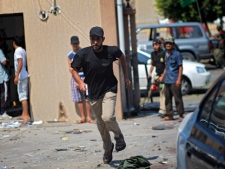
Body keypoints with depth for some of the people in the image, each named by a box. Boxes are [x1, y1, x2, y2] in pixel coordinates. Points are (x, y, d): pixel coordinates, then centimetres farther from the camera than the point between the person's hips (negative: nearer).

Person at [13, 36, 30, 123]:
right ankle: (24, 114, 23)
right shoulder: (23, 50, 14)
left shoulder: (18, 51, -12)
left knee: (23, 96, -10)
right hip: (24, 76, 9)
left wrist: (16, 76, -26)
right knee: (23, 95, 16)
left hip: (21, 76, -9)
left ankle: (26, 115, -13)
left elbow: (20, 63, -23)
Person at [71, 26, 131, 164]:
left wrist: (126, 76, 11)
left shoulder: (111, 51, -12)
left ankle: (119, 136, 9)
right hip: (92, 93, 2)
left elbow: (122, 57, 10)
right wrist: (80, 82, -22)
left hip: (109, 90, -2)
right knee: (100, 124, 13)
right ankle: (108, 149, 34)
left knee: (108, 117, -23)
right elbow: (75, 70, -3)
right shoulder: (83, 54, -13)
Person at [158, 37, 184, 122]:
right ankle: (169, 115, 17)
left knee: (177, 98, -5)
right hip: (167, 80, 8)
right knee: (167, 98, 10)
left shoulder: (177, 54, -7)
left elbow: (180, 67, -10)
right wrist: (162, 76, 22)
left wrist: (179, 79, -17)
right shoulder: (166, 54, 14)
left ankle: (181, 115, 0)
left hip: (174, 80, -7)